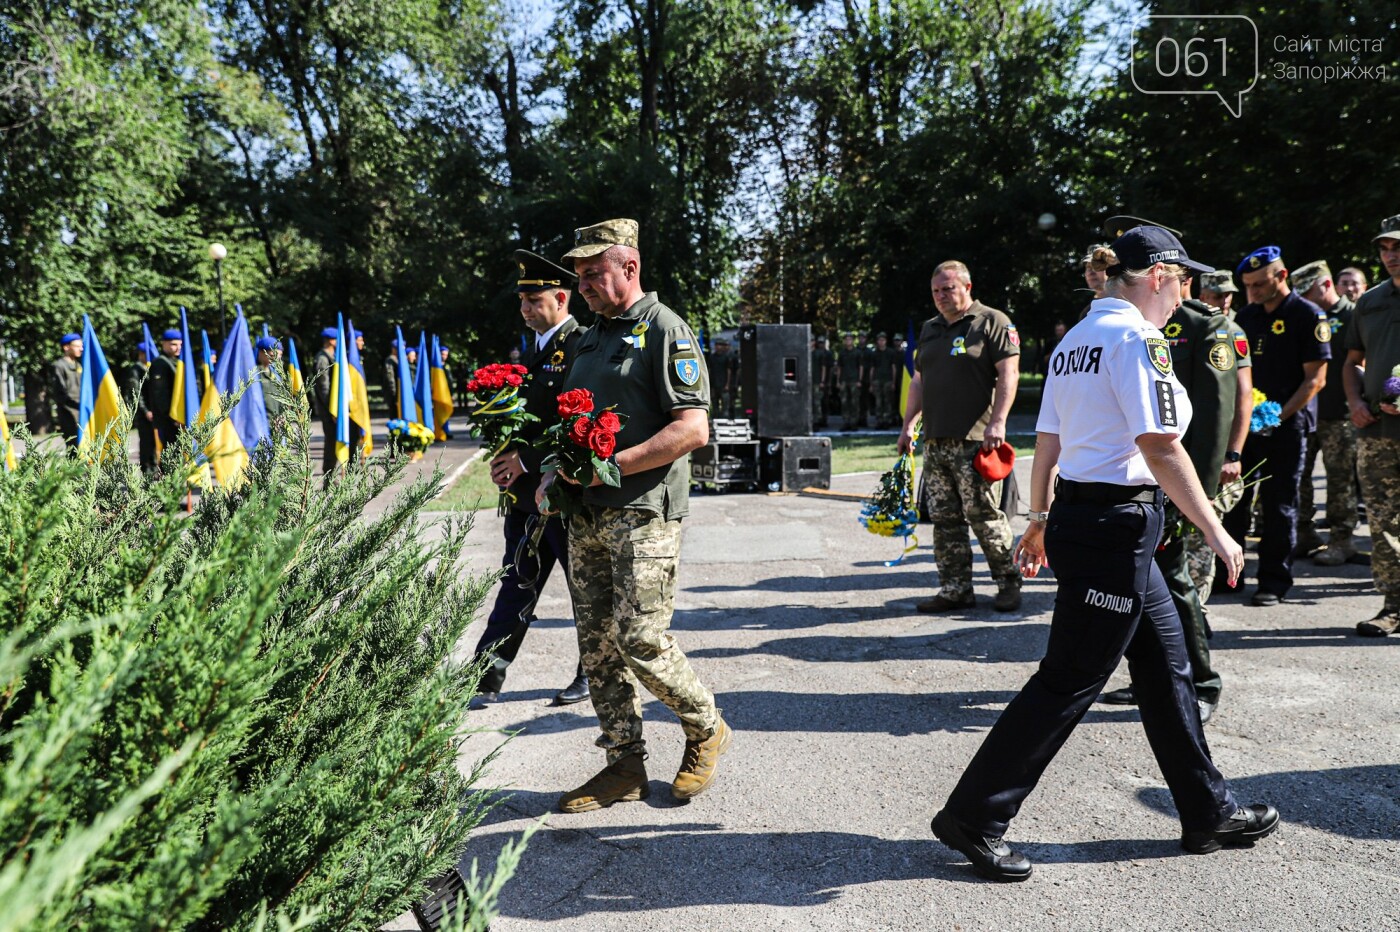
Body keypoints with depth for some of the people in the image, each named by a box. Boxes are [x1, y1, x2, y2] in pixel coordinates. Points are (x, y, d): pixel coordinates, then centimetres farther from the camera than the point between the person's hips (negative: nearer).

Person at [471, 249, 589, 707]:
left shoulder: (582, 347, -13)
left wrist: (528, 459, -18)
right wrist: (504, 458, 4)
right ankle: (487, 677, 16)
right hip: (526, 493, 8)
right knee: (516, 584, 11)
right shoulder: (537, 348, 15)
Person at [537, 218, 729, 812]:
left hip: (643, 515, -8)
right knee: (597, 645, 8)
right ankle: (624, 765, 20)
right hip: (586, 516, 8)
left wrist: (613, 465, -19)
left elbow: (693, 429, -16)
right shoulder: (591, 338, 19)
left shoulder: (665, 331, -7)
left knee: (641, 641, -8)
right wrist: (556, 474, 10)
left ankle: (707, 730, 18)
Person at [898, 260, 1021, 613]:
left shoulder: (993, 322, -1)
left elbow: (1009, 373, -8)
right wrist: (908, 424, 16)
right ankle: (955, 589, 15)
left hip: (974, 442, -7)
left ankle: (1008, 584, 10)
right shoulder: (930, 329, 20)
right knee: (945, 520, 7)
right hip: (935, 442, 7)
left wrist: (997, 422, -17)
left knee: (985, 516, -5)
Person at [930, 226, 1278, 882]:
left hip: (1076, 513, 10)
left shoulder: (1076, 340, 13)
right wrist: (1215, 532, -13)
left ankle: (1208, 814, 33)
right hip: (1118, 527, -10)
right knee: (1068, 682, -2)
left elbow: (1047, 443, 15)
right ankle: (972, 819, 7)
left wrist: (1040, 522, 21)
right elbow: (1162, 449, -20)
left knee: (1166, 668, 18)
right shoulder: (1137, 338, -14)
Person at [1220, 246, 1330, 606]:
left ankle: (1274, 582, 10)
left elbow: (1315, 378, -10)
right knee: (1230, 499, 7)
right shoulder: (1246, 316, 11)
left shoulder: (1308, 316, -6)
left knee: (1279, 506, 1)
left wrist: (1280, 415, -18)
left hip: (1286, 426, -5)